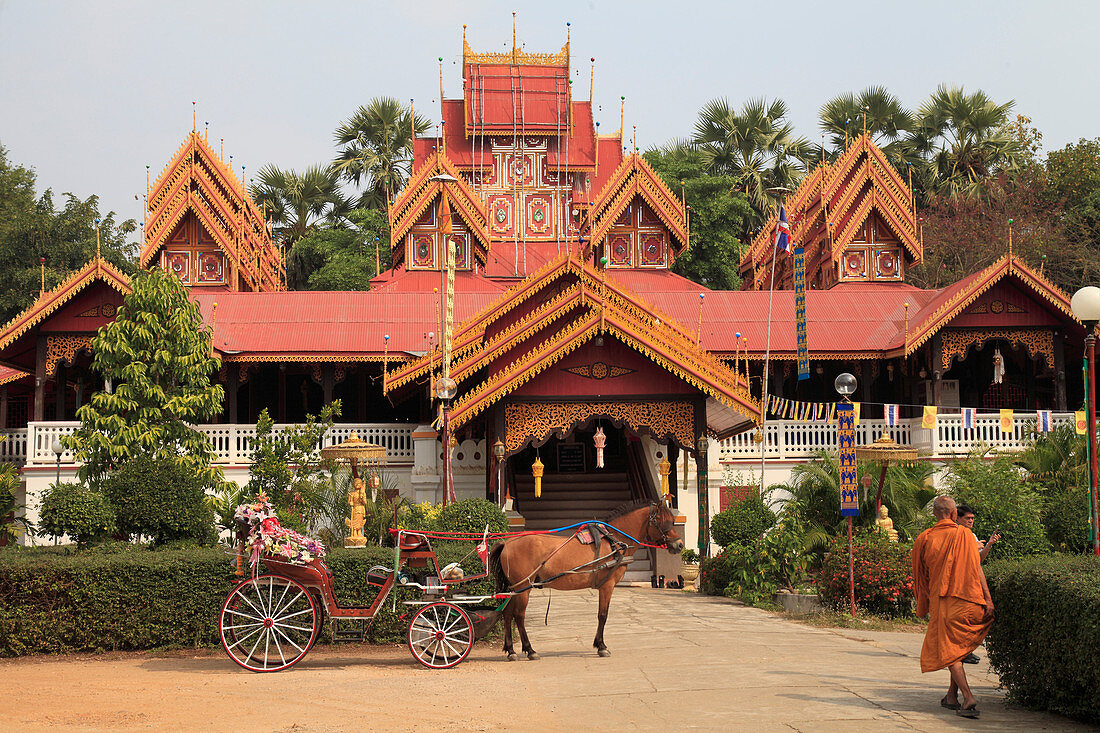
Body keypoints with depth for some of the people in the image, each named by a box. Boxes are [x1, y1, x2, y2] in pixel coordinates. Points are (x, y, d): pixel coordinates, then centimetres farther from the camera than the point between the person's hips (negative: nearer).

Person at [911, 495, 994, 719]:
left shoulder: (925, 539, 4)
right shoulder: (964, 534, 1)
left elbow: (921, 574, 12)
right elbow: (976, 568, -5)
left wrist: (925, 603, 24)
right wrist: (988, 599, -6)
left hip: (941, 601, -1)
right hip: (968, 600, 1)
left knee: (949, 651, -1)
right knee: (958, 647, 18)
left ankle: (968, 697, -19)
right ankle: (952, 696, 20)